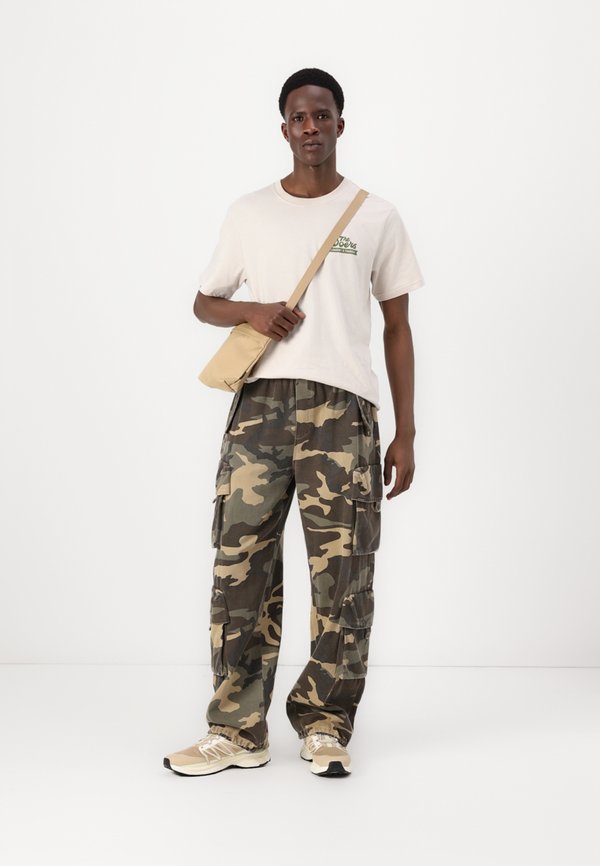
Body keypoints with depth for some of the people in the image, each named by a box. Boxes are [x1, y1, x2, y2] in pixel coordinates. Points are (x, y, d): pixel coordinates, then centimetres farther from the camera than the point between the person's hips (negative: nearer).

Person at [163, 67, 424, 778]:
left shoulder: (376, 217, 10)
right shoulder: (249, 213, 14)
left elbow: (397, 328, 11)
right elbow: (205, 302, 21)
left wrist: (405, 434, 5)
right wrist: (252, 311, -3)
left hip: (343, 408, -1)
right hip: (260, 405, 2)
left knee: (342, 578, -1)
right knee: (241, 567, 0)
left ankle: (324, 725, 14)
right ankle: (238, 730, 10)